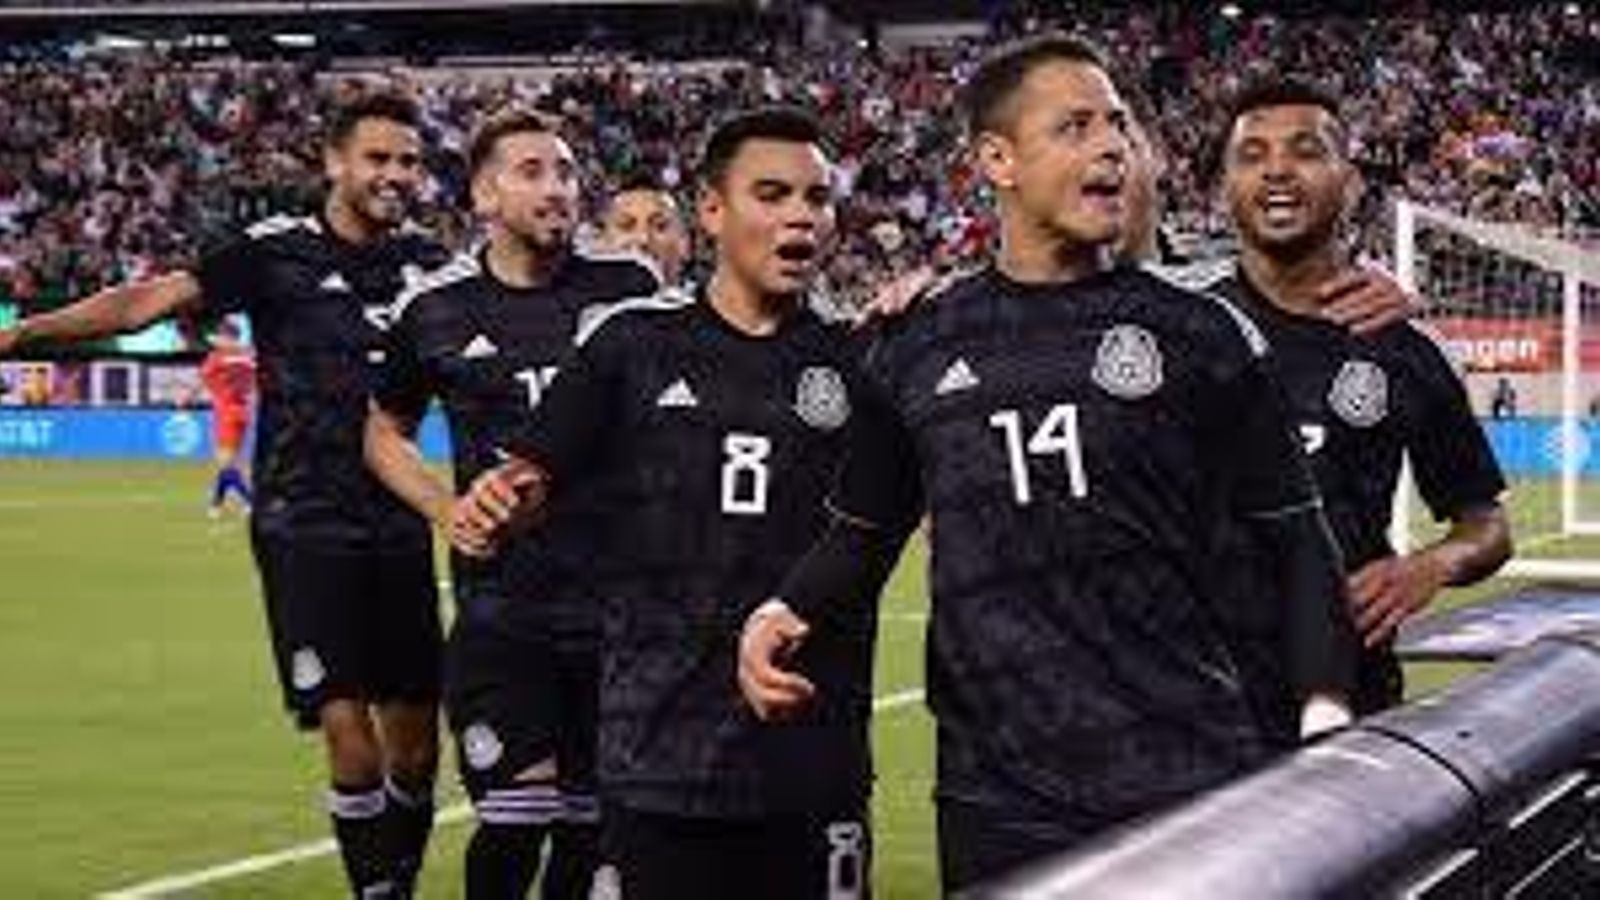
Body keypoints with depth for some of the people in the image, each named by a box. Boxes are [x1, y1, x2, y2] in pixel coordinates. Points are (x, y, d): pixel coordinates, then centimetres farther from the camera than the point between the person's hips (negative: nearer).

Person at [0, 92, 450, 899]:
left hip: (397, 529, 4)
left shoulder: (425, 265, 6)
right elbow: (151, 300, -12)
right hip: (302, 525, -4)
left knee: (414, 747, 6)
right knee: (348, 734, -12)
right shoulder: (279, 251, -6)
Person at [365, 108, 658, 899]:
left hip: (621, 597, 1)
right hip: (502, 603, -1)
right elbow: (385, 434, 17)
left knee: (589, 821, 7)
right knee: (517, 818, -10)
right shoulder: (435, 311, 2)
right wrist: (450, 514, 1)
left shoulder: (629, 289, 3)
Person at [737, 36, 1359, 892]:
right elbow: (866, 531, 21)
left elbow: (1296, 537, 7)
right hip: (996, 801, 1)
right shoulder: (917, 350, 10)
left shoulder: (1198, 334, 4)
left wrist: (1327, 711, -5)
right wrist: (783, 612, 3)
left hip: (1191, 782, -1)